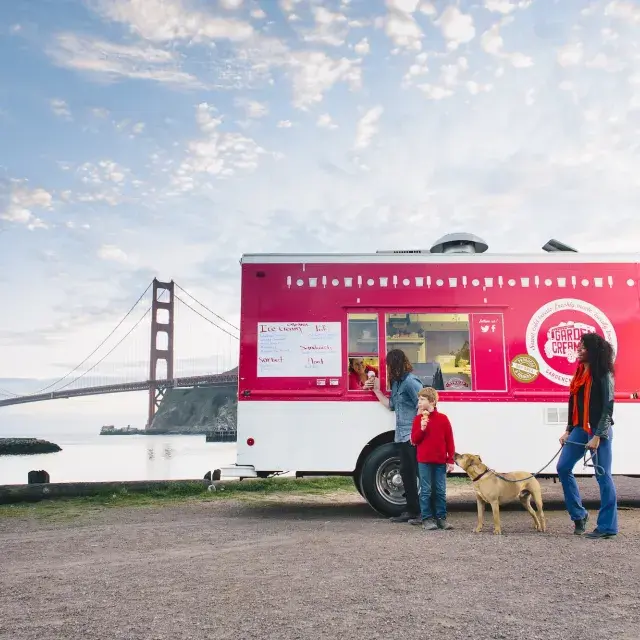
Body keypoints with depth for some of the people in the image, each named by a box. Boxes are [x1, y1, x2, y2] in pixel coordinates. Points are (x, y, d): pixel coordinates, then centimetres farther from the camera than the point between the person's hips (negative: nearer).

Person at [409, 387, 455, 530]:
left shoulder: (443, 418, -2)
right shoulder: (418, 419, 2)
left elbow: (449, 441, 1)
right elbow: (414, 440, 1)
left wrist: (450, 460, -1)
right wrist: (422, 429, -17)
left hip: (440, 461, 0)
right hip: (424, 461, 0)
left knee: (440, 491, 7)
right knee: (426, 491, 3)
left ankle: (441, 517, 17)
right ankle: (426, 518, 10)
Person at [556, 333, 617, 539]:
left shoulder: (603, 375, -11)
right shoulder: (580, 372, 11)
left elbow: (608, 407, -15)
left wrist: (597, 437, -19)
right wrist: (568, 431, 12)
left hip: (599, 430, -8)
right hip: (580, 428, 8)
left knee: (603, 475, -1)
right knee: (563, 468, 5)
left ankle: (607, 526, 9)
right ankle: (578, 514, 18)